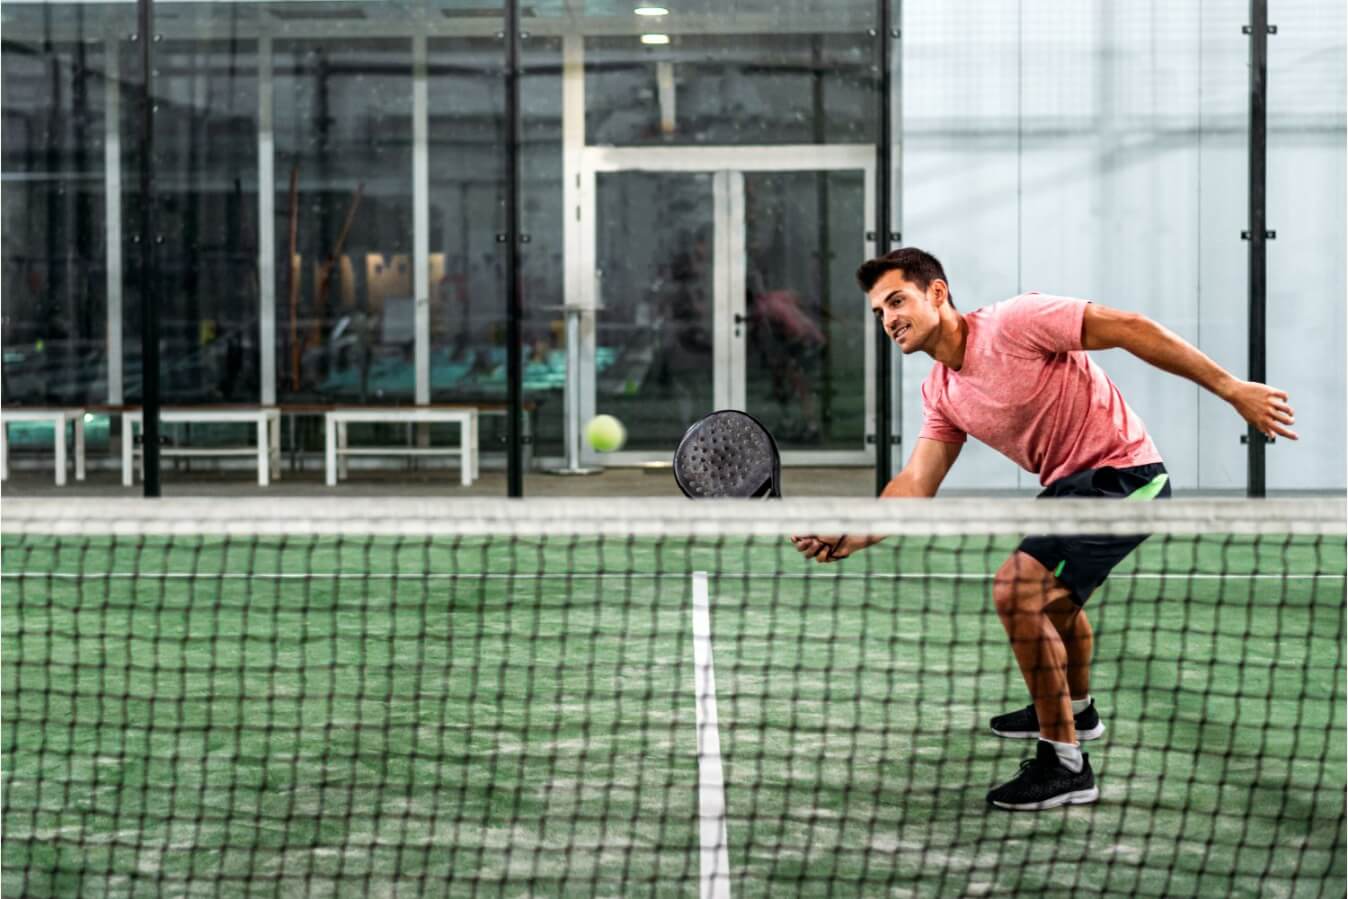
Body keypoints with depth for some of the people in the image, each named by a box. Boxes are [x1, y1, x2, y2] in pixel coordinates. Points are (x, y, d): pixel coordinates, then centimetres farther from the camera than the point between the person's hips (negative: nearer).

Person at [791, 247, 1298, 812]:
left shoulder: (1014, 321, -19)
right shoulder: (941, 394, 6)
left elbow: (1130, 328, -20)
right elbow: (916, 483, 1)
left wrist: (1231, 389, -21)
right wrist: (856, 536, -18)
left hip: (1122, 473, -10)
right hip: (1070, 485, 10)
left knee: (1016, 592, -22)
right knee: (1053, 592, 33)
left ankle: (1065, 765, -12)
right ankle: (1073, 708, 63)